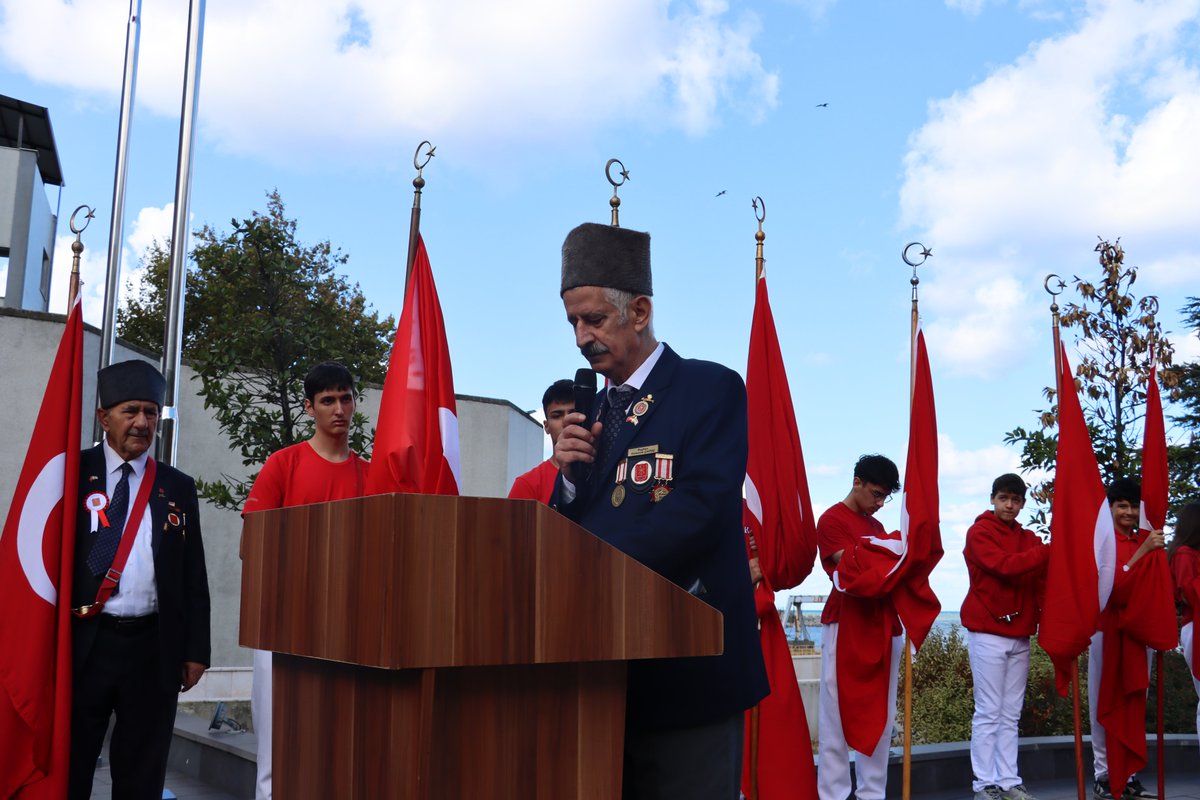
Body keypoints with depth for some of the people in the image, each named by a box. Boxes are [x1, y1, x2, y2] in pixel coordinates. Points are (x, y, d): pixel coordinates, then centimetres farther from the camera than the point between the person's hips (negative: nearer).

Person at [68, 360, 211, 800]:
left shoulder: (178, 487, 9)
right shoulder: (73, 472, 3)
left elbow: (193, 575, 9)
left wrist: (195, 650, 3)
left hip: (155, 647, 2)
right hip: (84, 642, -2)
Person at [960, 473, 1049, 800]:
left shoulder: (1028, 539, 14)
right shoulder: (979, 532, -2)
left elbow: (1041, 585, 6)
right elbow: (1005, 565, -18)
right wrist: (1049, 550, -22)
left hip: (1020, 635, 5)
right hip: (987, 632, -5)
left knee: (1011, 714, 7)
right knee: (988, 712, -3)